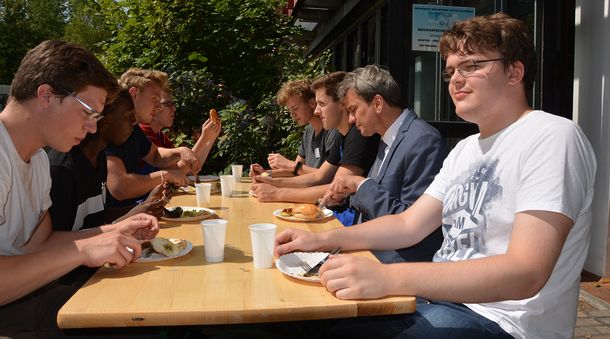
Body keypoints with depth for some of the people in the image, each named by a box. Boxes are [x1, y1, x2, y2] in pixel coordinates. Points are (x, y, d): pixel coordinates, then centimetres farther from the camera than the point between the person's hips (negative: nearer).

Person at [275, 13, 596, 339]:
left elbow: (525, 274, -27)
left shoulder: (553, 138, -16)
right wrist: (323, 239, -3)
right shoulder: (465, 148, 12)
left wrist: (387, 278, -35)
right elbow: (409, 224, 10)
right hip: (443, 297, 7)